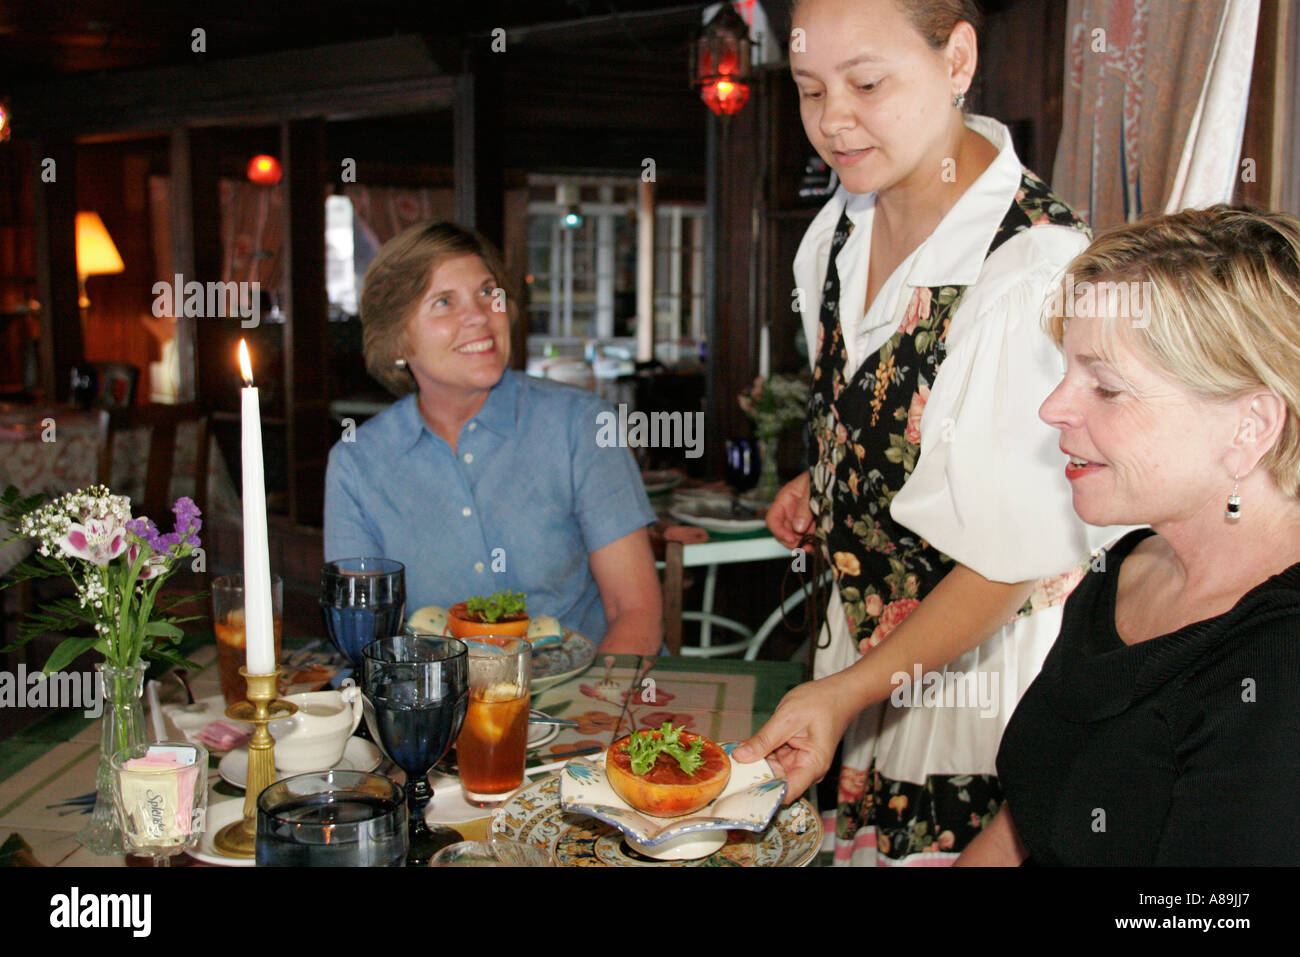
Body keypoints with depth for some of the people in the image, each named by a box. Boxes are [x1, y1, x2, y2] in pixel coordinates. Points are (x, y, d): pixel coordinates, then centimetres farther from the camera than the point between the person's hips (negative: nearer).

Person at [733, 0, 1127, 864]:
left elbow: (1011, 553, -24)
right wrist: (824, 483, 2)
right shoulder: (849, 219, -2)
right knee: (859, 839, 17)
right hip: (873, 632, 7)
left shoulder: (1036, 264, -26)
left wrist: (844, 693, -26)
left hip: (985, 656, -7)